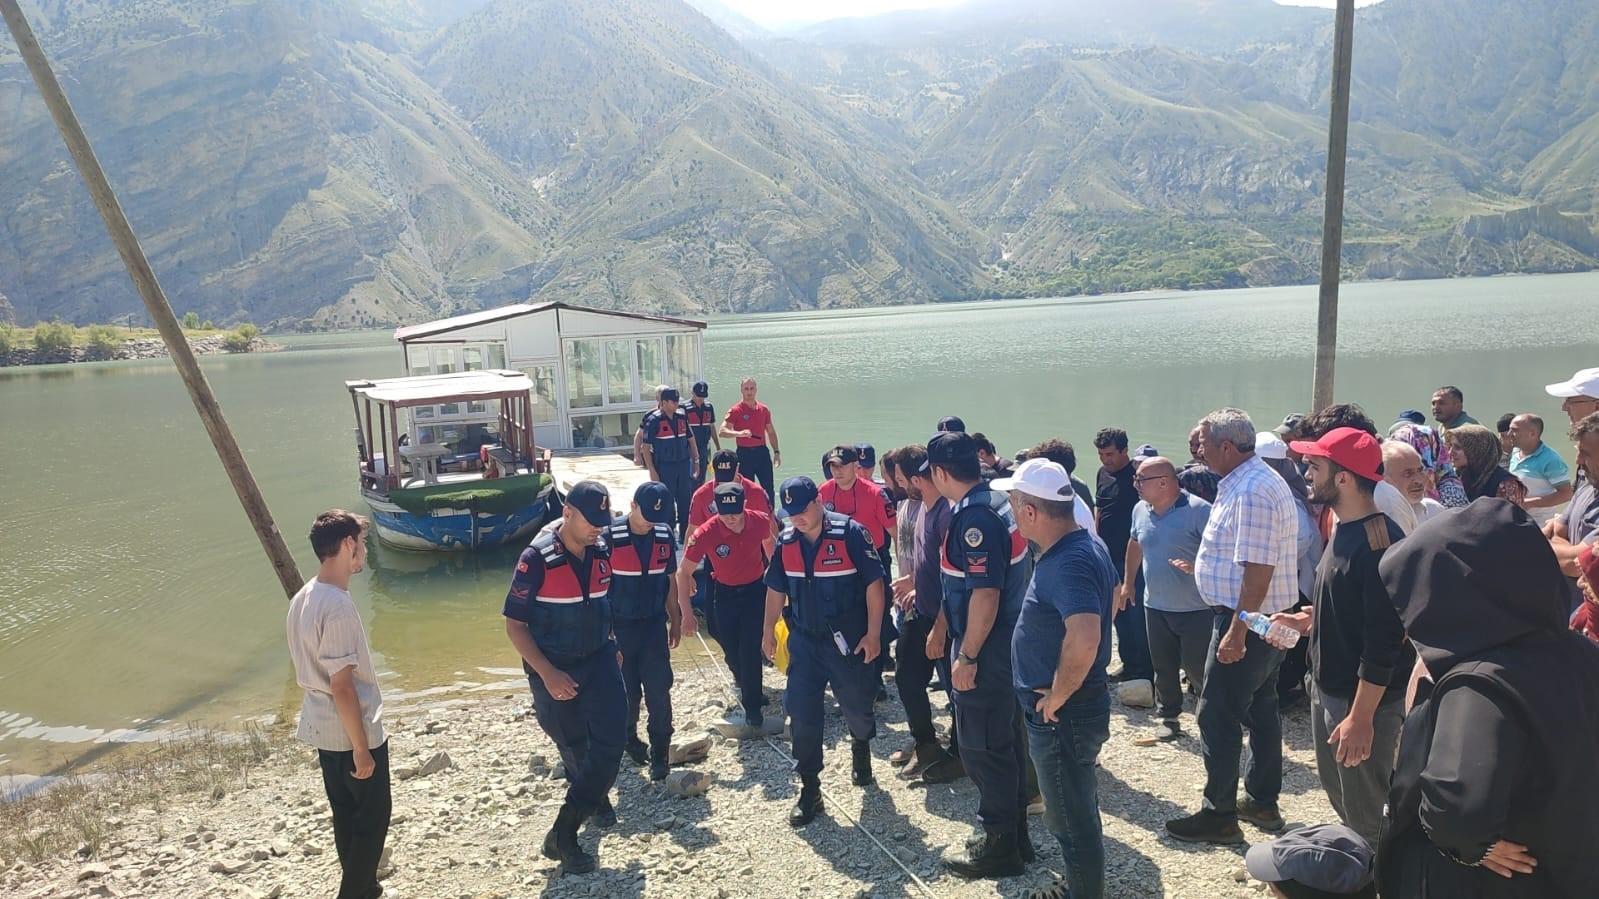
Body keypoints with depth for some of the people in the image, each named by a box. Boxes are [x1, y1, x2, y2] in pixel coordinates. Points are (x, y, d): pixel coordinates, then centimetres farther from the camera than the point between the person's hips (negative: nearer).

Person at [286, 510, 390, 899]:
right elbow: (342, 686, -25)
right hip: (352, 733, -9)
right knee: (373, 814, 7)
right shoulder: (338, 607, -26)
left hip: (323, 729, 9)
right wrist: (361, 748, -17)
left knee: (346, 814, 19)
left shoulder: (303, 598, 3)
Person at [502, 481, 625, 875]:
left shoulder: (601, 550, -4)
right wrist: (547, 674, -21)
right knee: (574, 746, 12)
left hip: (598, 659, 4)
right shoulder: (537, 558, -19)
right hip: (554, 669, -4)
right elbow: (514, 624, -15)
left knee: (610, 738, -7)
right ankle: (596, 798, 43)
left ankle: (564, 832, 2)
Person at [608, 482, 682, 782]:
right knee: (627, 691, 9)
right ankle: (628, 738, 35)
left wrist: (676, 620, 12)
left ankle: (659, 754, 11)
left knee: (659, 690, -2)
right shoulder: (611, 537, -16)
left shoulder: (665, 535, -3)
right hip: (620, 626, -2)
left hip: (655, 624, 2)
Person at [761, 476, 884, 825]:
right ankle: (809, 789, 12)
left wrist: (872, 634, -13)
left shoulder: (850, 533, -15)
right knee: (801, 714, 1)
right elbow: (775, 590, 11)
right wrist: (768, 632, 11)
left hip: (847, 640, -4)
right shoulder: (786, 541, 1)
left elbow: (873, 583, -12)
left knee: (857, 706, 12)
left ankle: (861, 750, 45)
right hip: (804, 641, 4)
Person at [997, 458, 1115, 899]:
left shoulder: (1068, 562, -27)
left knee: (1072, 820, 6)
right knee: (1076, 813, 25)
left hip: (1062, 713, -10)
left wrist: (1058, 696, -26)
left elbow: (1084, 637, -42)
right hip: (1077, 703, 10)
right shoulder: (1084, 546, 4)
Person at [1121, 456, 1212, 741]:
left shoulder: (1198, 510, -18)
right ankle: (1169, 716, 28)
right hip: (1155, 606, 6)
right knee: (1163, 667, 13)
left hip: (1196, 608, -6)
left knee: (1196, 667, 0)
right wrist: (1128, 582, 22)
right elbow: (1135, 544, 21)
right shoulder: (1140, 510, 4)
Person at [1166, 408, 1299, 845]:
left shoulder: (1251, 492, -23)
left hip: (1246, 620, -11)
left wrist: (1237, 632, -26)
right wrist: (1207, 564, 23)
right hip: (1268, 618, 11)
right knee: (1260, 710, 18)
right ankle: (1263, 802, 31)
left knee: (1217, 715, -2)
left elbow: (1259, 569, -27)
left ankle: (1219, 816, 7)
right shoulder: (1259, 479, 11)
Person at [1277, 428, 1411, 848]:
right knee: (1339, 798, 23)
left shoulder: (1378, 542, -23)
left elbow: (1384, 640, -25)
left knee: (1367, 816, 5)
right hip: (1327, 688, 10)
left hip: (1365, 699, -10)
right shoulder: (1343, 530, 7)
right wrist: (1309, 619, 7)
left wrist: (1361, 717, -25)